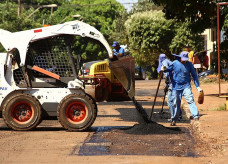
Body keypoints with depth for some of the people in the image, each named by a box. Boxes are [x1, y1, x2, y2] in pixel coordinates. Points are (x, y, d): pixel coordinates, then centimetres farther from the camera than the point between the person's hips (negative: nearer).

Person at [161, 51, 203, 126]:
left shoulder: (189, 64, -3)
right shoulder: (175, 63, -1)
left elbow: (194, 75, 1)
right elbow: (169, 69, 16)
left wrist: (198, 86, -3)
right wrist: (165, 69, -8)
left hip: (186, 86, -1)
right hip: (176, 87, 1)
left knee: (190, 100, -18)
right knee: (176, 103, 6)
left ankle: (196, 116, -22)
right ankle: (174, 120, 17)